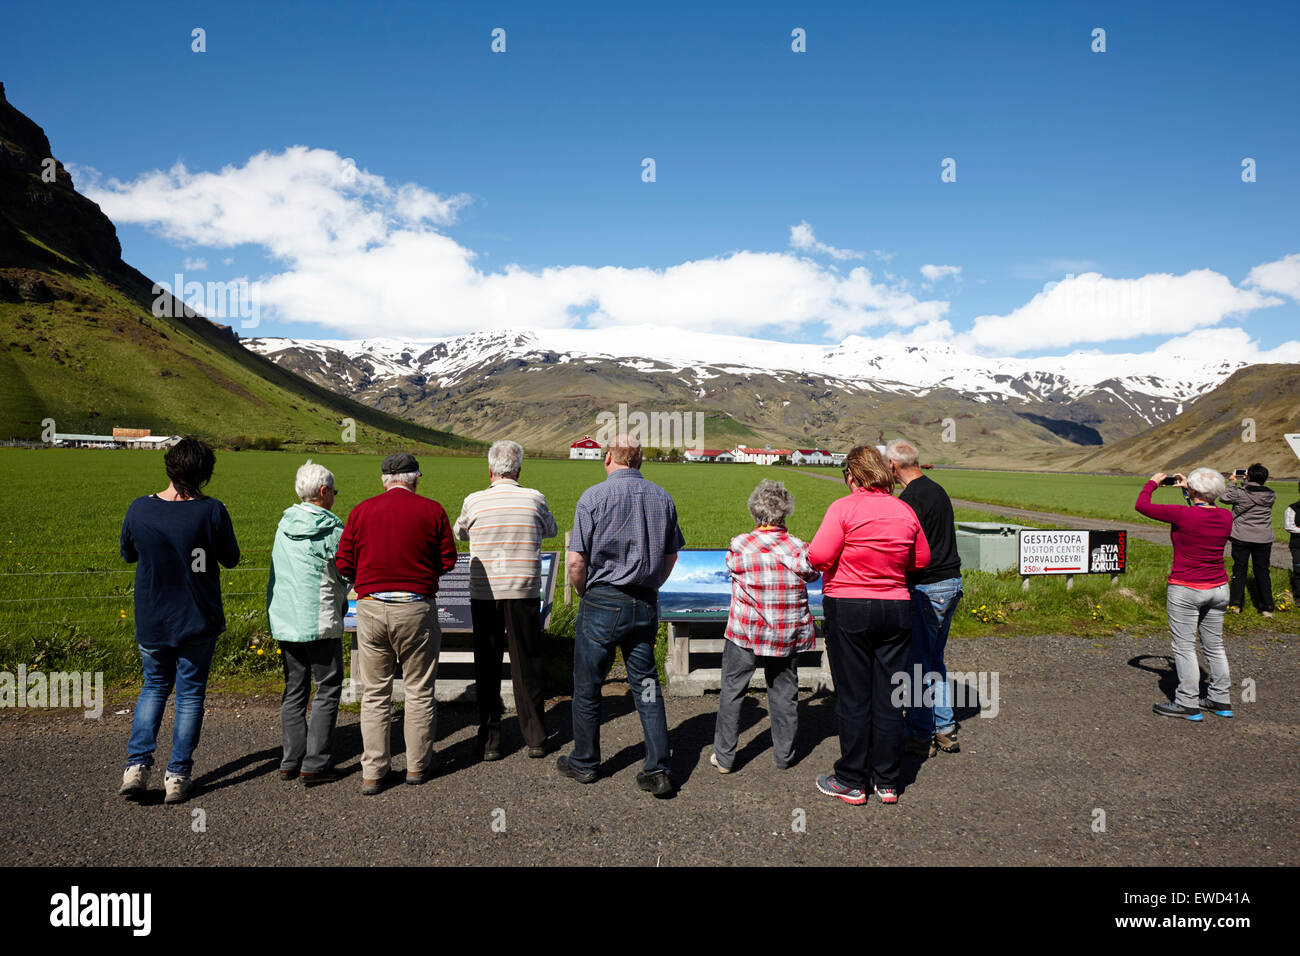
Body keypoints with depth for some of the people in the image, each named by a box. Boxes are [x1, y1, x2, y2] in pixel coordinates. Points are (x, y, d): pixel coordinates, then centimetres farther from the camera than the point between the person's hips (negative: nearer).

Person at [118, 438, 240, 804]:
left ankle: (137, 765, 12)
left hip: (151, 620, 2)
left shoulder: (140, 509, -9)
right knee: (190, 694, 10)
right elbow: (230, 559, -4)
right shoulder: (211, 511, -17)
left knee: (154, 687, 22)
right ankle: (178, 776, 13)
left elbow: (128, 555, 8)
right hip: (198, 621, -2)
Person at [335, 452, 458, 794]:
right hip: (416, 609, -1)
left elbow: (344, 563, 3)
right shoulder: (431, 510, -2)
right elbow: (448, 562, 1)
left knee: (374, 694, 10)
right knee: (419, 691, 12)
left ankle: (373, 772, 14)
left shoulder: (361, 511, 3)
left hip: (370, 608, 2)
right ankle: (418, 765, 22)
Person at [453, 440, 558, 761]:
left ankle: (489, 741, 13)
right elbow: (550, 530, 16)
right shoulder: (534, 498, -3)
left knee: (487, 668, 9)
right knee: (527, 666, 9)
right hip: (524, 593, 0)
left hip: (484, 596, 0)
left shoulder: (474, 501, -4)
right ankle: (535, 738, 16)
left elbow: (460, 534, 15)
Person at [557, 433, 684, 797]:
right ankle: (657, 770, 9)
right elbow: (671, 557, 11)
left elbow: (575, 563, -12)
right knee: (646, 685, 11)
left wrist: (584, 594, 5)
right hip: (646, 604, 5)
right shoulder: (662, 498, 4)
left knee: (587, 686, 11)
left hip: (603, 602, -4)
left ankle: (584, 763, 24)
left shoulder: (594, 497, -10)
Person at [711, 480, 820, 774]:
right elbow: (813, 574, 8)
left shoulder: (740, 546, -14)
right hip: (787, 635, 2)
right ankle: (784, 754, 27)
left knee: (732, 690, 11)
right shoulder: (799, 549, -9)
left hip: (745, 632, -2)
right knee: (784, 691, 16)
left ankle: (724, 756, 17)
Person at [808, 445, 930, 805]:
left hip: (849, 609, -4)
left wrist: (849, 560, 3)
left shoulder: (844, 508, -11)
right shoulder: (905, 511, 3)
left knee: (853, 698, 4)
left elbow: (819, 556, -19)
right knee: (888, 698, 10)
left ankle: (851, 782, 14)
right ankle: (887, 782, 20)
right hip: (896, 608, 4)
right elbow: (921, 561, 12)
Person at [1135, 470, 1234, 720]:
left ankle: (1188, 705, 7)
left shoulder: (1183, 515, -20)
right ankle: (1221, 699, 27)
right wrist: (1187, 490, 28)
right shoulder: (1225, 516, -2)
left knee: (1184, 646, 3)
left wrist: (1152, 483, 8)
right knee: (1214, 645, 18)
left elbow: (1141, 505, -10)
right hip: (1218, 588, 6)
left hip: (1186, 590, -6)